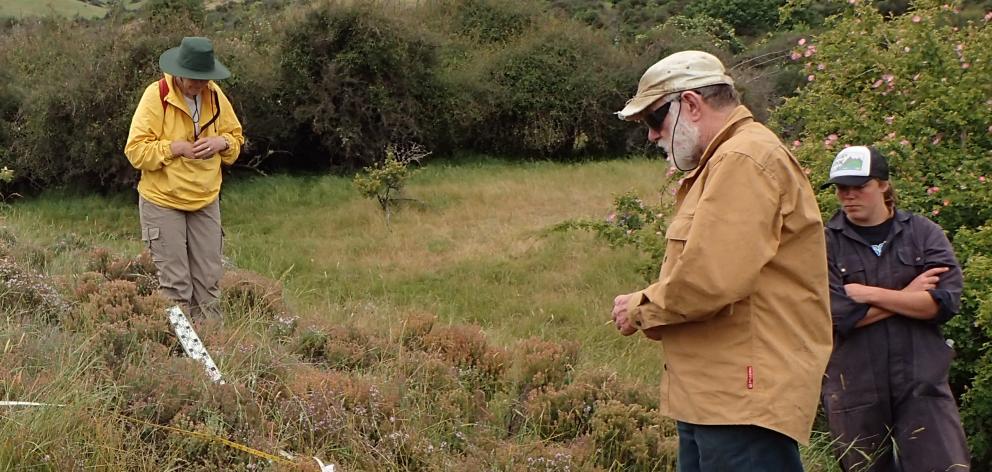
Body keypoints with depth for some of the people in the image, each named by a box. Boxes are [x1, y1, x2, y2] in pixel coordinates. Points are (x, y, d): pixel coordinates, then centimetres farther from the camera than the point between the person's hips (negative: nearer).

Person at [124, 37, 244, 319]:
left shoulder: (215, 95, 2)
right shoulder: (156, 95, -13)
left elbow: (236, 137, 14)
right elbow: (136, 150, -15)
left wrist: (222, 142, -7)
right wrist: (175, 147, -23)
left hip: (206, 201, 5)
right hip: (163, 202, -5)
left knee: (209, 280, 7)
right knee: (175, 283, -3)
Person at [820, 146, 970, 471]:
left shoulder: (925, 234, 6)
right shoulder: (826, 243, 1)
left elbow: (946, 301, -8)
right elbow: (836, 315, -12)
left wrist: (869, 294, -10)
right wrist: (907, 295, -6)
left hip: (922, 385, 1)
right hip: (854, 391, 0)